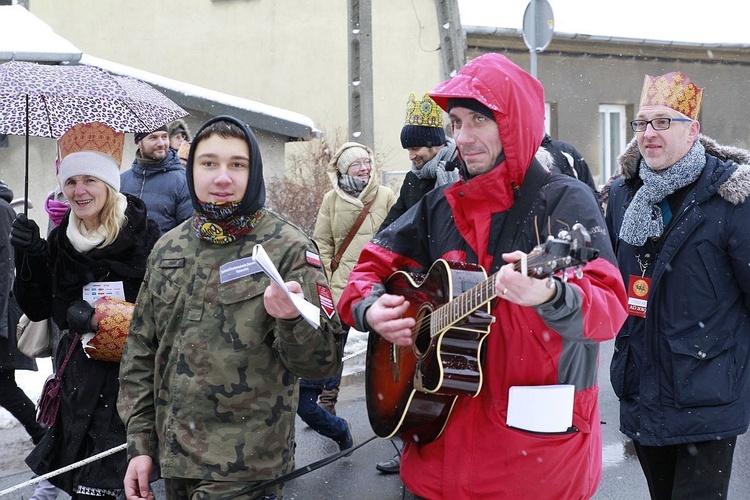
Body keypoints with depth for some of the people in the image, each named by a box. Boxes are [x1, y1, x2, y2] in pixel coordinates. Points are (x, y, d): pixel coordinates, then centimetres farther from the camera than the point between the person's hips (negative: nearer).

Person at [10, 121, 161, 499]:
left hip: (125, 371, -4)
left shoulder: (141, 234, -8)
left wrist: (103, 317, -19)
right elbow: (37, 309, 8)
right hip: (77, 372, 4)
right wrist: (28, 256, -5)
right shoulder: (61, 238, 7)